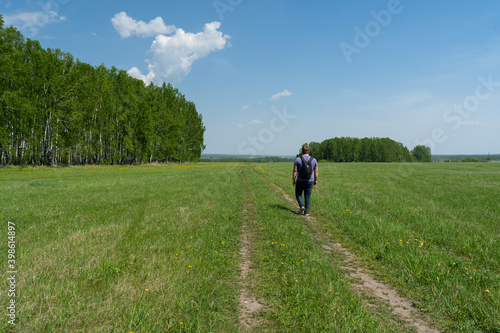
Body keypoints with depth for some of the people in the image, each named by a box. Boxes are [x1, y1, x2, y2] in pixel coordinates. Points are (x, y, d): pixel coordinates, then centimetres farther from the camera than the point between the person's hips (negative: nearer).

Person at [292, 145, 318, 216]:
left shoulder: (298, 159, -8)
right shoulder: (314, 160, -1)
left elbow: (295, 171, -8)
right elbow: (316, 171, 2)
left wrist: (294, 180, 1)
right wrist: (316, 180, 12)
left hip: (300, 181, -2)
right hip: (310, 181, 2)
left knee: (298, 194, 16)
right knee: (307, 196, 10)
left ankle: (302, 206, -6)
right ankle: (306, 212, 8)